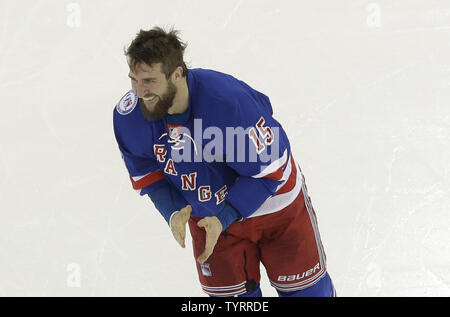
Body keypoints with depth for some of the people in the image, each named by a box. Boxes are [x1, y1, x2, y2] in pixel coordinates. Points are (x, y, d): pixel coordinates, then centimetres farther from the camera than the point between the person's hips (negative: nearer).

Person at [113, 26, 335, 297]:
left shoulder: (228, 99, -38)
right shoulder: (128, 116, -21)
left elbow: (268, 168, -27)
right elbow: (147, 174, -5)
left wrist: (223, 219, -32)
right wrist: (173, 213, -23)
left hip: (271, 201, -3)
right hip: (206, 213, 3)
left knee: (302, 286, 11)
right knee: (230, 293, 11)